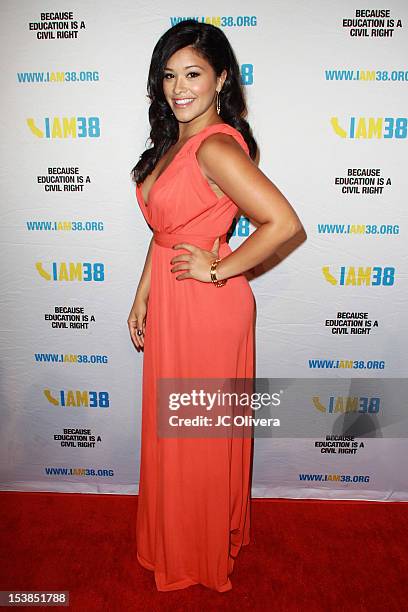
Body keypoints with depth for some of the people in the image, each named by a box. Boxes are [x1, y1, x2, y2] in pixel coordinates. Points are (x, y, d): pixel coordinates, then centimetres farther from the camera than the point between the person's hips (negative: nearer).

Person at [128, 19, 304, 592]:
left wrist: (219, 269, -18)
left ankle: (204, 554, 40)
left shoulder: (217, 146, -20)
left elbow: (283, 222, -29)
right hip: (170, 303, 9)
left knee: (200, 435, 10)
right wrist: (142, 298, 11)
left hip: (207, 307, -9)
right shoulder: (174, 139, 9)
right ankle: (176, 541, 49)